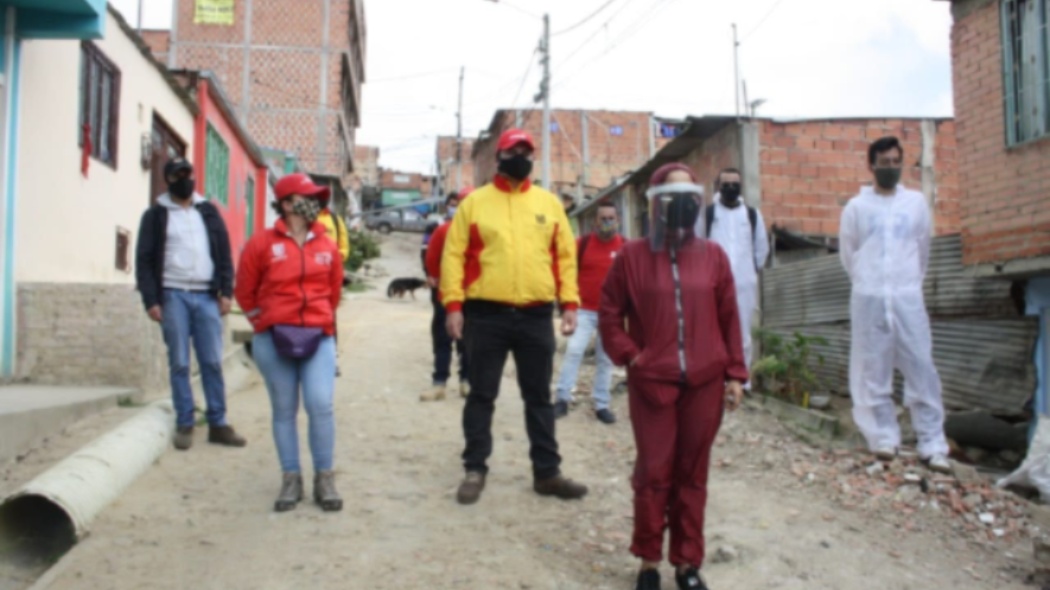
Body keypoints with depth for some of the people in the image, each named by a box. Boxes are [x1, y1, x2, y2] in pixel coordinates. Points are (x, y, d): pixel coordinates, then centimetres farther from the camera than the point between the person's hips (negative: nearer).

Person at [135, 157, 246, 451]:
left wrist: (226, 291, 0)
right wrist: (151, 300, -6)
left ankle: (218, 424, 6)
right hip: (174, 296, -1)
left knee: (213, 362, 0)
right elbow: (145, 260, 3)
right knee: (179, 363, 1)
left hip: (207, 296, 2)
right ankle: (184, 424, 8)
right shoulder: (156, 215, 7)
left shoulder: (209, 212, 14)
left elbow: (224, 252, 10)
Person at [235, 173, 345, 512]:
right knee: (284, 410, 6)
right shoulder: (262, 244, -1)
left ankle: (324, 479, 5)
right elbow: (245, 293, 9)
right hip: (273, 340, -1)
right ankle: (291, 479, 18)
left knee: (321, 405, -10)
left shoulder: (327, 247, 5)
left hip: (318, 337, 1)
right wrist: (266, 323, 9)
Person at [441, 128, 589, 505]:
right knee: (482, 396, 7)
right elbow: (454, 255, -1)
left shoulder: (549, 203, 10)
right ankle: (475, 470, 19)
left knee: (539, 397, 10)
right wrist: (453, 304, -9)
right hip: (486, 315, -2)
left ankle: (547, 472, 20)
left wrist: (570, 303, 2)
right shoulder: (475, 202, 3)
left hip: (536, 316, 2)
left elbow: (565, 256, 10)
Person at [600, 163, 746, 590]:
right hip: (652, 382, -2)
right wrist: (629, 357, -4)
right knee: (653, 472, 4)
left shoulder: (713, 255, 5)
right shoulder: (633, 255, 0)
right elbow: (610, 313, 5)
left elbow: (729, 318, 6)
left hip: (705, 382, 2)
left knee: (693, 473, 10)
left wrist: (735, 373, 4)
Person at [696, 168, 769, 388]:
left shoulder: (753, 214, 8)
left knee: (743, 332, 4)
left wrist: (753, 269, 11)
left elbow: (762, 247, 15)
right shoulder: (707, 214, 3)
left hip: (745, 283, 1)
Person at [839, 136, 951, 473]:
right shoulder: (856, 206, 4)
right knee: (874, 372, 2)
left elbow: (923, 249, 17)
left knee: (922, 370, -2)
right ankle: (884, 437, 12)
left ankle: (933, 445, 2)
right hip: (869, 299, -1)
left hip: (908, 297, 1)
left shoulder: (916, 202, 8)